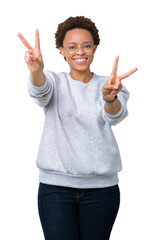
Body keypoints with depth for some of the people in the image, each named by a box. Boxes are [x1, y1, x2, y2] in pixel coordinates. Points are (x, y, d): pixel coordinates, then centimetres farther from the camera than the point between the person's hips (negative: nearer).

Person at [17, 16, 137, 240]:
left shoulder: (108, 85, 5)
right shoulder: (55, 81, 5)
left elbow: (115, 115, -16)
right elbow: (40, 91, -19)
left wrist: (110, 97, -41)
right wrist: (36, 70, -43)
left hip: (101, 187, 1)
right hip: (55, 185, -1)